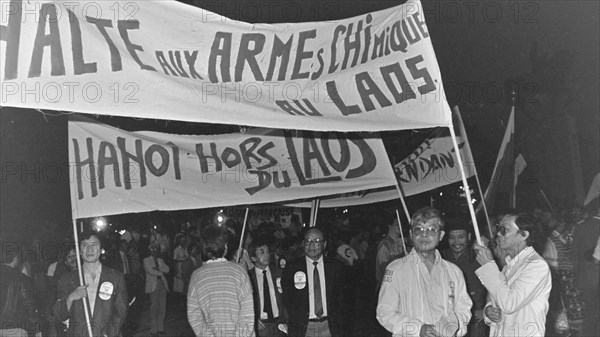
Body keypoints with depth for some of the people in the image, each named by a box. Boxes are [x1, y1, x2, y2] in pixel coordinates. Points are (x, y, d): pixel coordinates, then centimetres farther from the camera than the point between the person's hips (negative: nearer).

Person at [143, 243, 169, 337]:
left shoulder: (160, 260, 19)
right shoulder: (146, 260, 4)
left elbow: (167, 269, 6)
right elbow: (150, 271, -10)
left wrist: (158, 268, -7)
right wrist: (160, 273, -2)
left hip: (162, 285, 5)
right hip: (153, 286, -5)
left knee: (162, 307, 2)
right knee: (154, 308, -7)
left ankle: (160, 328, 9)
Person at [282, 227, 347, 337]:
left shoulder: (335, 267, 5)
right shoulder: (292, 268, 0)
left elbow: (340, 298, 6)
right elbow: (287, 300, 3)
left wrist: (339, 328, 0)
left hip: (328, 327, 1)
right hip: (303, 328, -1)